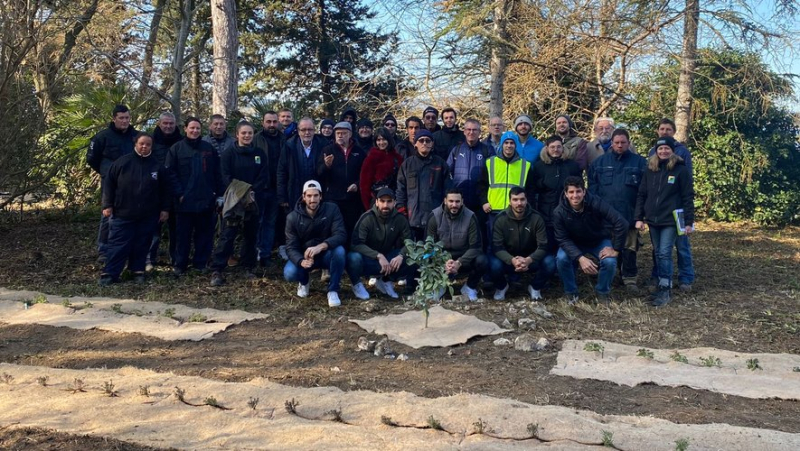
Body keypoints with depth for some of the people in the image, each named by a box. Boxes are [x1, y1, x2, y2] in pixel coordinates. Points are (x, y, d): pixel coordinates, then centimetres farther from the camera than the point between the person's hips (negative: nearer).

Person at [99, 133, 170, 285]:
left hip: (148, 216, 2)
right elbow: (109, 184, 1)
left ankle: (138, 271, 21)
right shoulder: (121, 162, -2)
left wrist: (165, 209, 6)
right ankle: (109, 274, 5)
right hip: (123, 213, -2)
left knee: (141, 245, 9)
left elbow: (165, 190, 10)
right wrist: (107, 205, -4)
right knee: (118, 245, 0)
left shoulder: (157, 166, 4)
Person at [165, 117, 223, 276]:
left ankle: (201, 263, 17)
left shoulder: (209, 148, 9)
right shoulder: (176, 148, 0)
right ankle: (179, 265, 12)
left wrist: (220, 193, 3)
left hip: (206, 200, 3)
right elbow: (170, 173, -4)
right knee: (183, 234, 4)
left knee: (205, 233, 7)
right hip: (185, 200, -2)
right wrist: (178, 194, -12)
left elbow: (217, 173, 9)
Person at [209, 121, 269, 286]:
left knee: (251, 235, 9)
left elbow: (264, 177, 2)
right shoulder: (229, 153, 1)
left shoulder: (260, 154, 9)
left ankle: (248, 267, 20)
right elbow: (226, 177, -6)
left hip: (254, 201, 3)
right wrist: (241, 193, -16)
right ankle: (217, 271, -8)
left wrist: (252, 193, -13)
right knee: (227, 235, -8)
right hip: (234, 201, -3)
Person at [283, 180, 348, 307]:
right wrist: (301, 261, -39)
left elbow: (341, 235, -26)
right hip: (303, 256, 1)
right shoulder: (293, 217, -13)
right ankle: (304, 282, 11)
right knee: (289, 274, -29)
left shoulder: (332, 209, -16)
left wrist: (321, 246, -45)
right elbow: (291, 247, -16)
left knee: (339, 250, -35)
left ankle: (333, 290, -15)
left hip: (326, 254, -1)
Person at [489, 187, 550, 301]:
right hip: (508, 260, -1)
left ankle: (535, 287, 4)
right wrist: (512, 260, -38)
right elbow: (497, 247, -19)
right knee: (494, 265, -33)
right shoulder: (501, 219, -14)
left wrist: (528, 260, -36)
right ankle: (501, 287, 3)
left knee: (550, 263, -28)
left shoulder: (536, 218, -13)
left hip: (531, 259, 1)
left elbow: (542, 246, -16)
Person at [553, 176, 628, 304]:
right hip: (574, 244, 1)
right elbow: (563, 240, -22)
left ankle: (602, 292, 3)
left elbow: (621, 223, -30)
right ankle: (571, 292, -1)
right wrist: (580, 258, -35)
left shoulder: (596, 203, -30)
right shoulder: (559, 212, -25)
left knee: (609, 261, -28)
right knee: (561, 259, -28)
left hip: (600, 241, 0)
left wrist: (615, 249, -25)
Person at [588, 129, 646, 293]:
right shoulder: (600, 162, 7)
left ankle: (630, 278, 10)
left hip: (629, 214, -1)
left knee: (629, 247, 1)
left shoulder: (640, 162, 2)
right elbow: (592, 186, 6)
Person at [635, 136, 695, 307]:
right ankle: (663, 286, 17)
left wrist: (689, 221, -8)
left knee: (664, 254, -9)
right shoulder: (650, 170, 9)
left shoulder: (681, 170, -3)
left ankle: (665, 290, -4)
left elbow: (688, 197, -4)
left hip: (670, 220, -5)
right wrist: (639, 218, 2)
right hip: (652, 220, 5)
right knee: (658, 254, 9)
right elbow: (641, 195, 10)